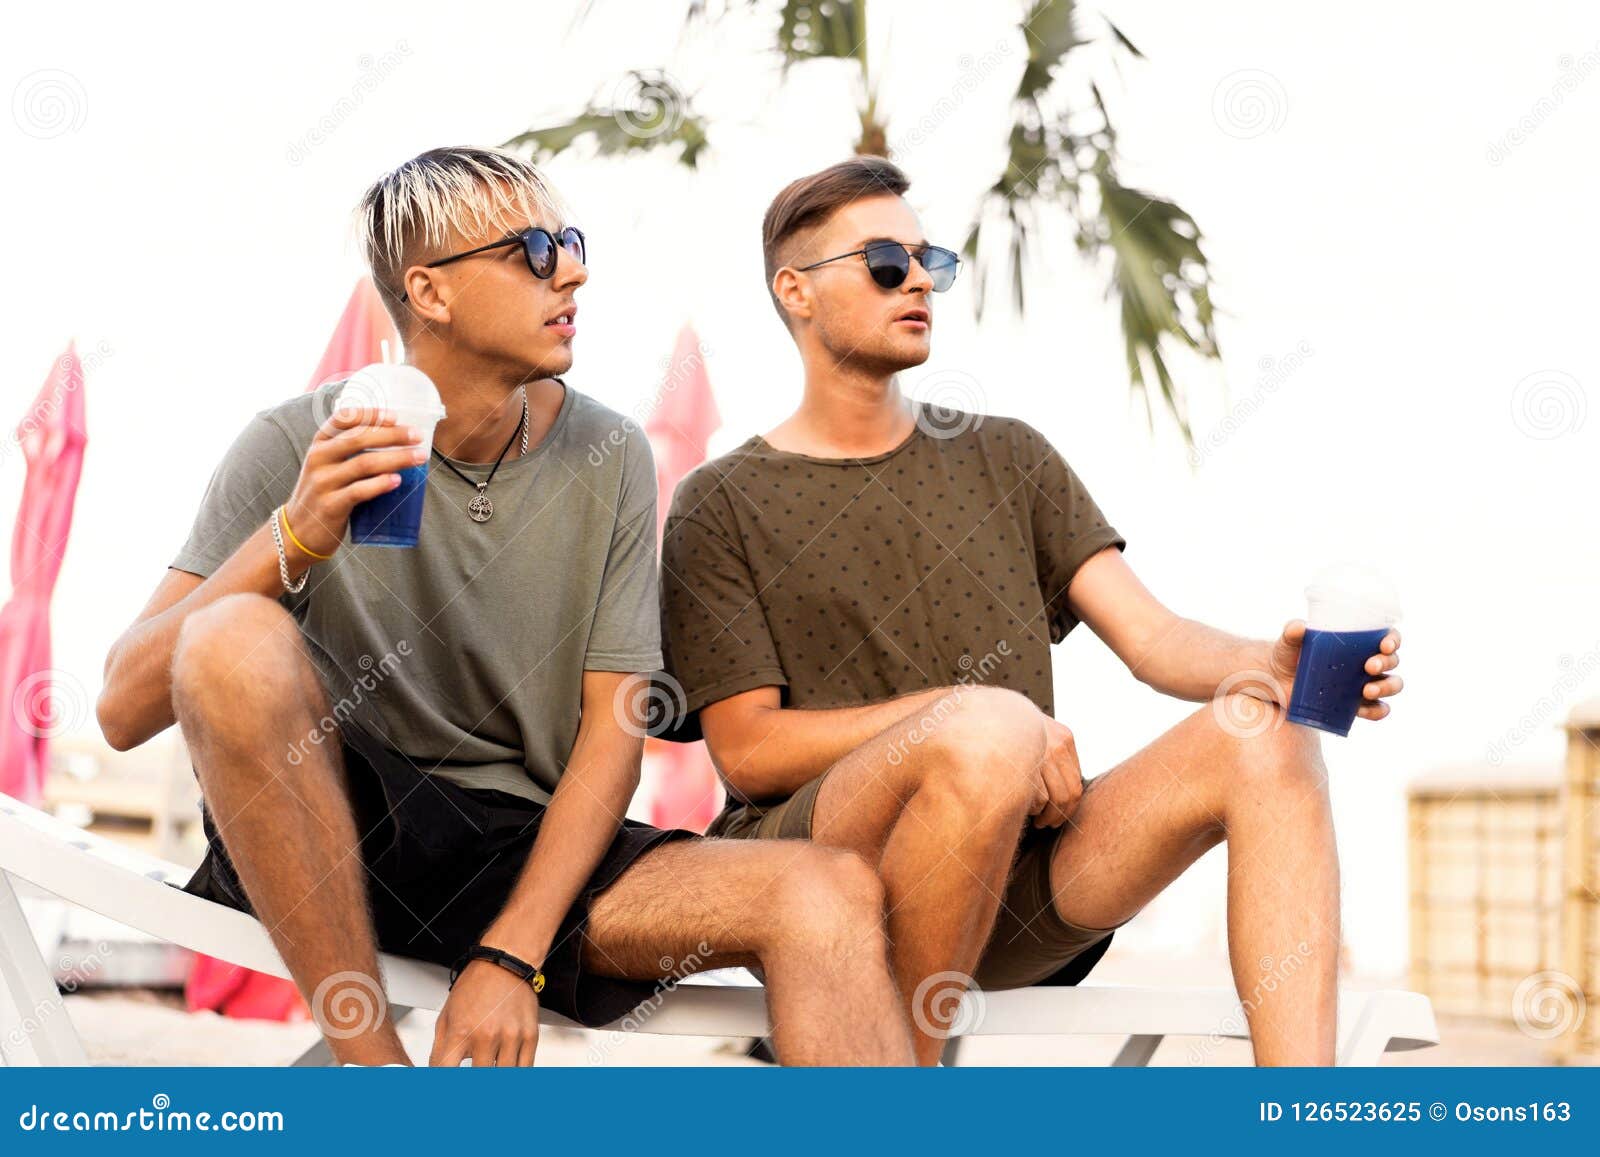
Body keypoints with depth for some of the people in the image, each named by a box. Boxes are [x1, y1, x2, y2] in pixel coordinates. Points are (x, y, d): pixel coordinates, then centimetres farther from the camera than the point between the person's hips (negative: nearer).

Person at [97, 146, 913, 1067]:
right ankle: (374, 1064, -23)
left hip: (529, 854, 2)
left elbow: (614, 733, 0)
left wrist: (511, 957, -14)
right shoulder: (301, 446, -6)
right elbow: (125, 710, -12)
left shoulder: (607, 457, 3)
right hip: (323, 834, -1)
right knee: (236, 640, -32)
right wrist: (293, 538, -27)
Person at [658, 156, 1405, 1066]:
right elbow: (748, 751, -3)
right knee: (989, 730, -35)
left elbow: (1153, 638, 7)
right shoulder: (723, 506, 7)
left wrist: (1268, 665, -16)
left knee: (1263, 739, -20)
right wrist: (967, 708, -15)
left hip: (1017, 902, 4)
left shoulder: (1008, 460, 19)